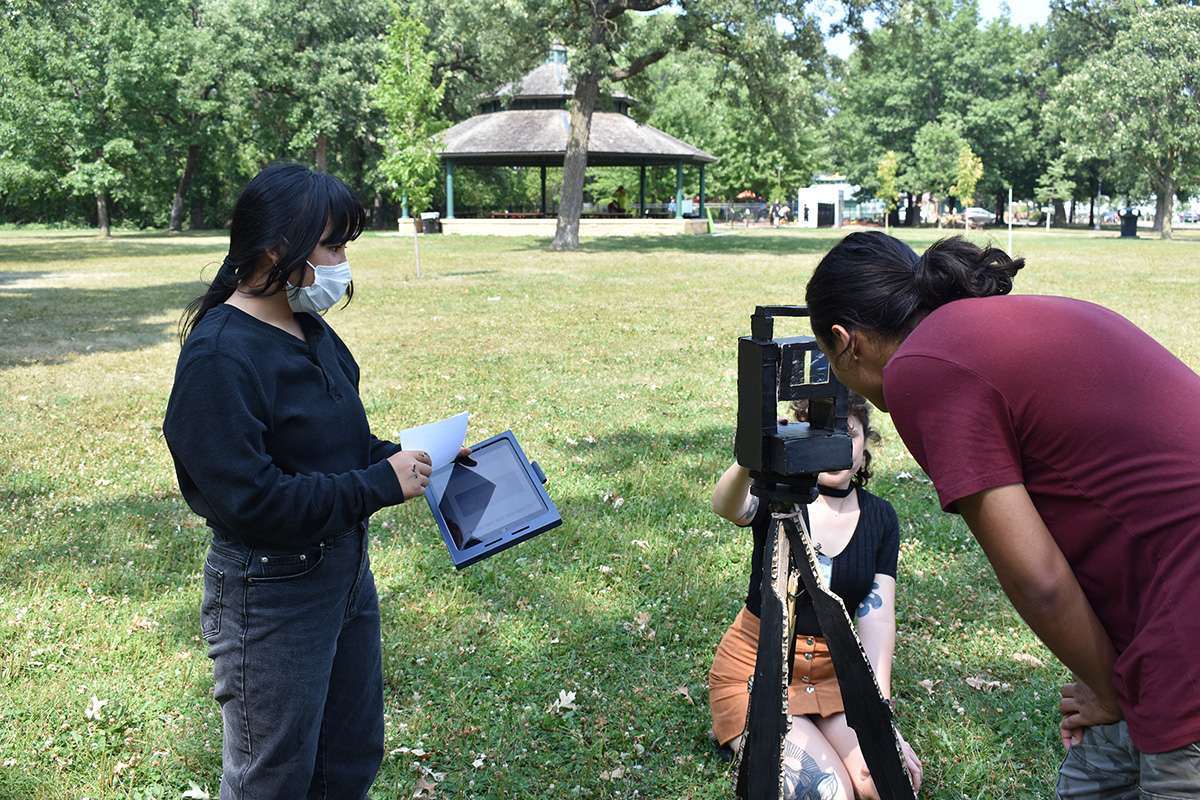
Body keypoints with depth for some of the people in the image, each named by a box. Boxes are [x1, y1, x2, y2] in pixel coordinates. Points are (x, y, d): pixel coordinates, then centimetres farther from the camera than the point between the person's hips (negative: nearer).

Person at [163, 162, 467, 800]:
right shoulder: (219, 356, -22)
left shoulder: (311, 331, 6)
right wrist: (379, 485, -24)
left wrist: (404, 458, 1)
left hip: (345, 568, 9)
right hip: (270, 596, -9)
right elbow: (252, 499, -28)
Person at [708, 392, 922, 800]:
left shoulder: (880, 518, 0)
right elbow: (726, 507, -35)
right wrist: (748, 463, -60)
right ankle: (747, 738, 9)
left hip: (832, 671, 4)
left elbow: (876, 617, -8)